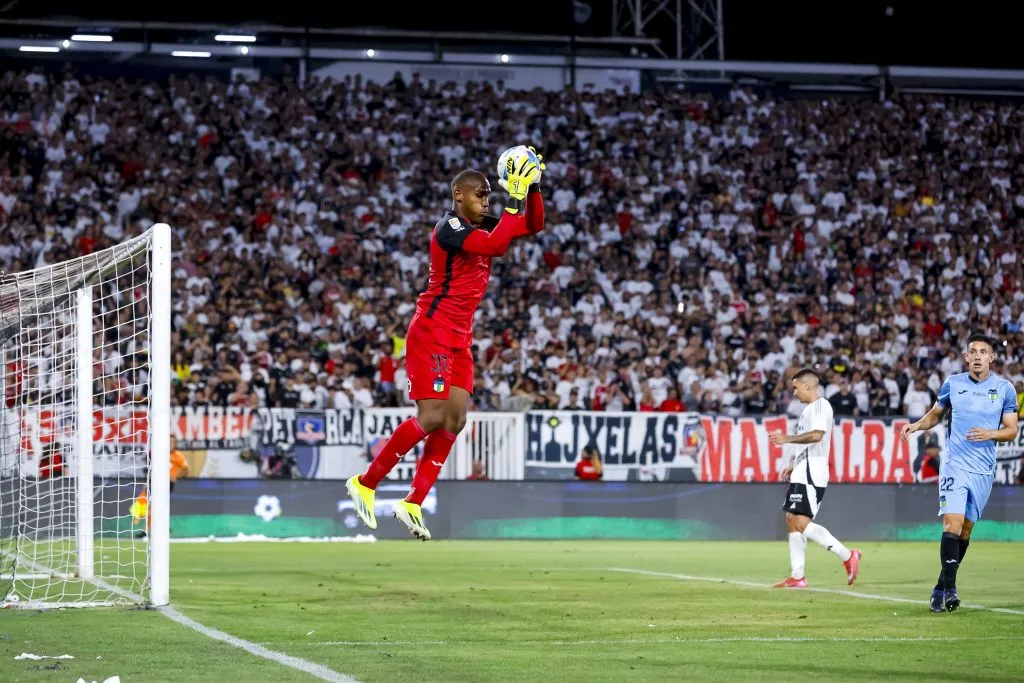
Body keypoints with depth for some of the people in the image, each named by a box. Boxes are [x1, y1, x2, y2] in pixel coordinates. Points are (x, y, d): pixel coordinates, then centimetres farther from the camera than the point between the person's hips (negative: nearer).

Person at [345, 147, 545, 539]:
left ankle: (413, 503, 2)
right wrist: (515, 198, -25)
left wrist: (533, 188, -1)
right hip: (432, 333, -9)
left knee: (455, 420, 0)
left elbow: (534, 226, 15)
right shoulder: (450, 226, -13)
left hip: (459, 339, 9)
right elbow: (494, 246, -29)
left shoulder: (481, 226, 12)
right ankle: (365, 484, -2)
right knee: (432, 417, -14)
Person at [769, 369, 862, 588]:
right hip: (802, 472, 10)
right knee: (792, 520, 7)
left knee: (801, 522, -16)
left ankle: (848, 556, -12)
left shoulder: (820, 405, -9)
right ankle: (797, 577, 8)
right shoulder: (808, 409, 21)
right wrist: (792, 464, 25)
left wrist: (787, 439, -18)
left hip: (812, 472, -10)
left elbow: (816, 435, -23)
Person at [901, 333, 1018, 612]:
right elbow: (935, 414, 17)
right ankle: (949, 589, -18)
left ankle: (941, 588, 21)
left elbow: (1011, 431, 4)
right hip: (954, 464, -1)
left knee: (965, 530, 8)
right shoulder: (953, 383, 3)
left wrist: (990, 434, -16)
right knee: (952, 524, -16)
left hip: (983, 470, 1)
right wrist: (917, 425, -3)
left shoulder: (1004, 388, 2)